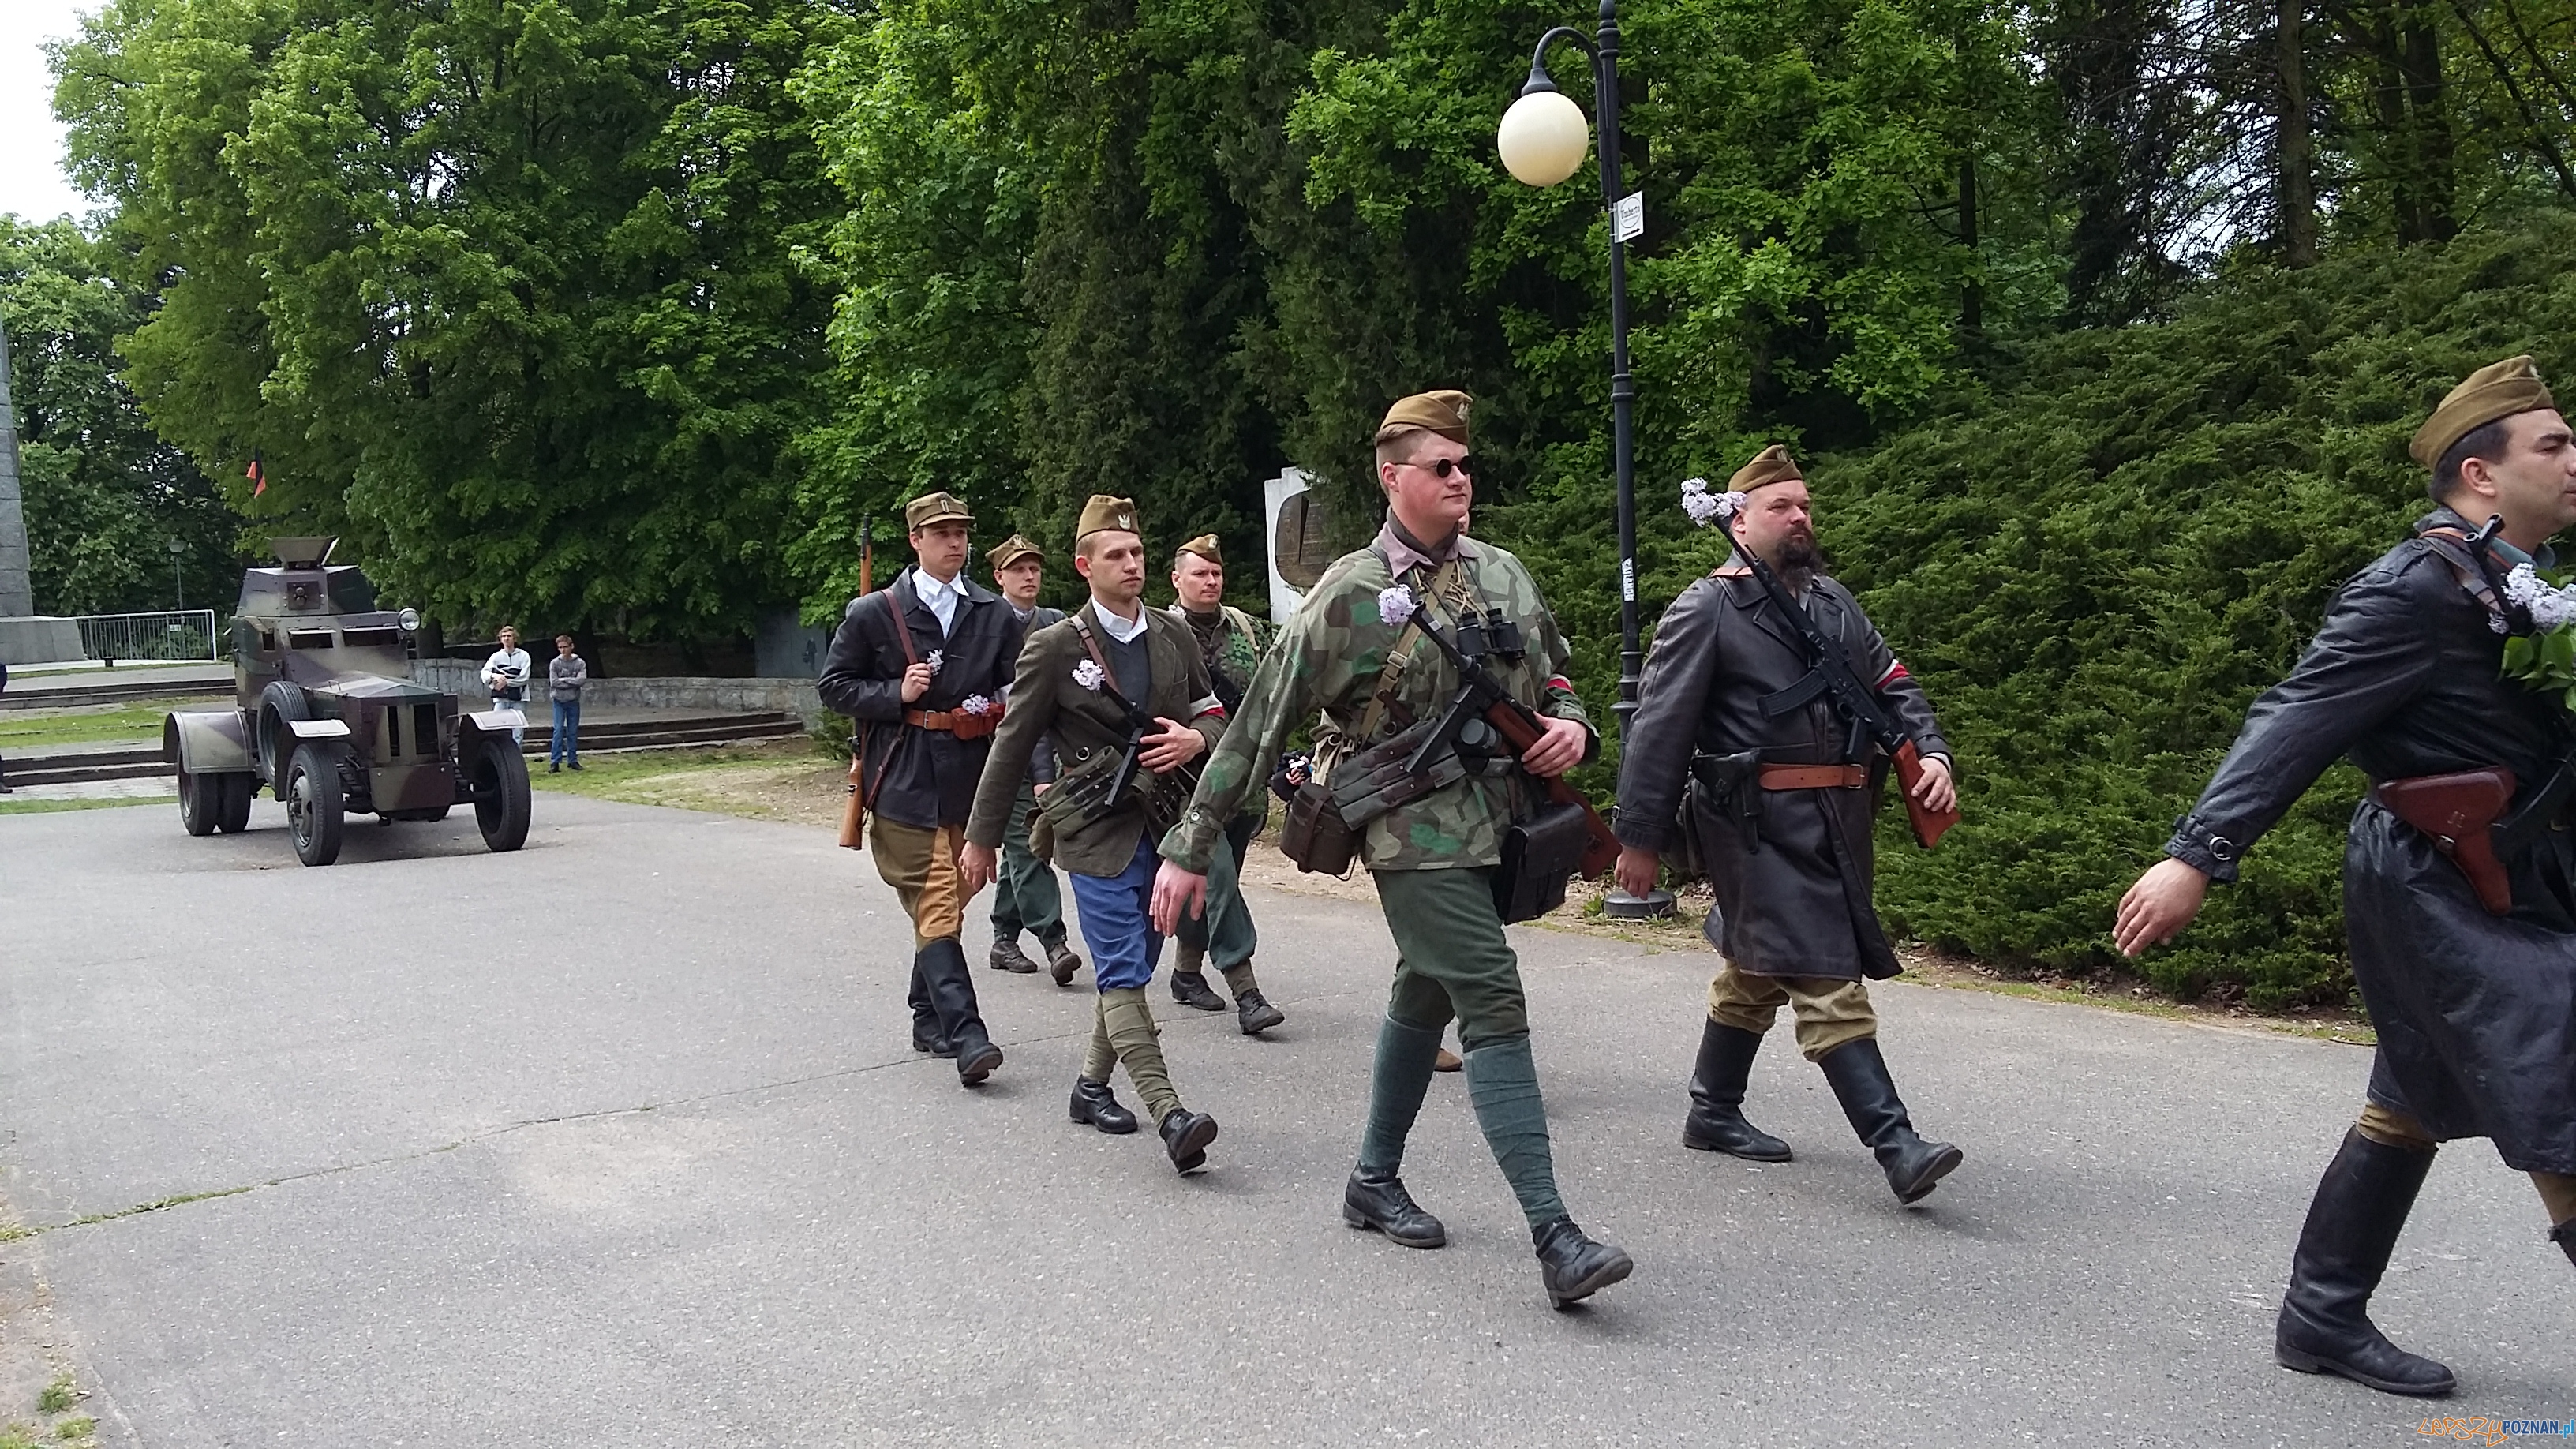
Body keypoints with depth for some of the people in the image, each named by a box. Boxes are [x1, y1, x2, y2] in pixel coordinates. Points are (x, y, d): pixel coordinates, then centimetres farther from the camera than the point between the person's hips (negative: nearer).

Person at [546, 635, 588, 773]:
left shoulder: (580, 663, 1)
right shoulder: (554, 663, 0)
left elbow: (582, 680, -12)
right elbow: (553, 682, -10)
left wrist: (564, 680, -11)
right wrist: (572, 683, -10)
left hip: (574, 701, 1)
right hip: (559, 701, -1)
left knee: (573, 732, 7)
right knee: (558, 731, -6)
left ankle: (573, 760, 15)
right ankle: (555, 762, -7)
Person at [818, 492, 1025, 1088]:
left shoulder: (997, 615, 9)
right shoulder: (873, 613, 3)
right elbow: (834, 686, 5)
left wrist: (997, 709, -10)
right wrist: (897, 694, -9)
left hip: (973, 782, 3)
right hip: (905, 785, -3)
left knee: (947, 905, 12)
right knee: (936, 910, -10)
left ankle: (929, 1019, 28)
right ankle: (965, 1038, -15)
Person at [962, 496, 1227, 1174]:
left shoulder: (1174, 636, 7)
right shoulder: (1054, 648, -4)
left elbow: (1214, 713, 17)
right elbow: (1012, 747, 0)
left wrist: (1195, 738, -8)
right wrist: (982, 838, 4)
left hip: (1165, 824, 5)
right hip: (1098, 831, -5)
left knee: (1130, 967, 13)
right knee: (1122, 975, -10)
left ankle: (1093, 1085, 31)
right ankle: (1171, 1116, -17)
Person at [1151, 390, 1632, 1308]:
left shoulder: (1502, 574, 9)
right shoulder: (1351, 595, -9)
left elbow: (1554, 679, 22)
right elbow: (1259, 725, -7)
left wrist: (1571, 726, -4)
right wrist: (1190, 849, -7)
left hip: (1498, 826, 7)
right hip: (1416, 832, -7)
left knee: (1425, 999, 17)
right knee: (1496, 1008, -13)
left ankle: (1374, 1181, 34)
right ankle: (1554, 1239, -12)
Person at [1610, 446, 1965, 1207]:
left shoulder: (1835, 601, 17)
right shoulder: (1705, 610, -6)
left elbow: (1893, 684, 18)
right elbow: (1658, 729, -8)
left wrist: (1931, 751, -2)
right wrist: (1640, 838, -9)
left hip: (1838, 823, 8)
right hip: (1760, 824, -8)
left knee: (1758, 970, 18)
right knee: (1829, 983, -11)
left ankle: (1712, 1113, 32)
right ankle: (1897, 1148, -11)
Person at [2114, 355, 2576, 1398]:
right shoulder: (2419, 588, -19)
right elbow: (2297, 723, -26)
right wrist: (2198, 855, -33)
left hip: (2482, 884, 10)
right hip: (2448, 889, -10)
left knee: (2418, 1105, 15)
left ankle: (2323, 1319, 26)